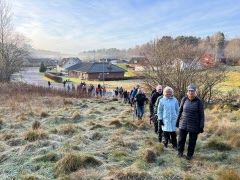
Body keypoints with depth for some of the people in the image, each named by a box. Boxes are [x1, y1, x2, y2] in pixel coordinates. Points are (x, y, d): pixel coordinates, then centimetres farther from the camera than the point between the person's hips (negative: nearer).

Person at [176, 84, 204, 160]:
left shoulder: (199, 101, -9)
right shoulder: (184, 99, -1)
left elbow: (201, 115, -6)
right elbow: (180, 111, 7)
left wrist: (201, 126, -8)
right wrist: (177, 121, 9)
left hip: (194, 125, -2)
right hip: (183, 124, 2)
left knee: (192, 141, 9)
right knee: (181, 139, 9)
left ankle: (189, 154, 27)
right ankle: (180, 152, 31)